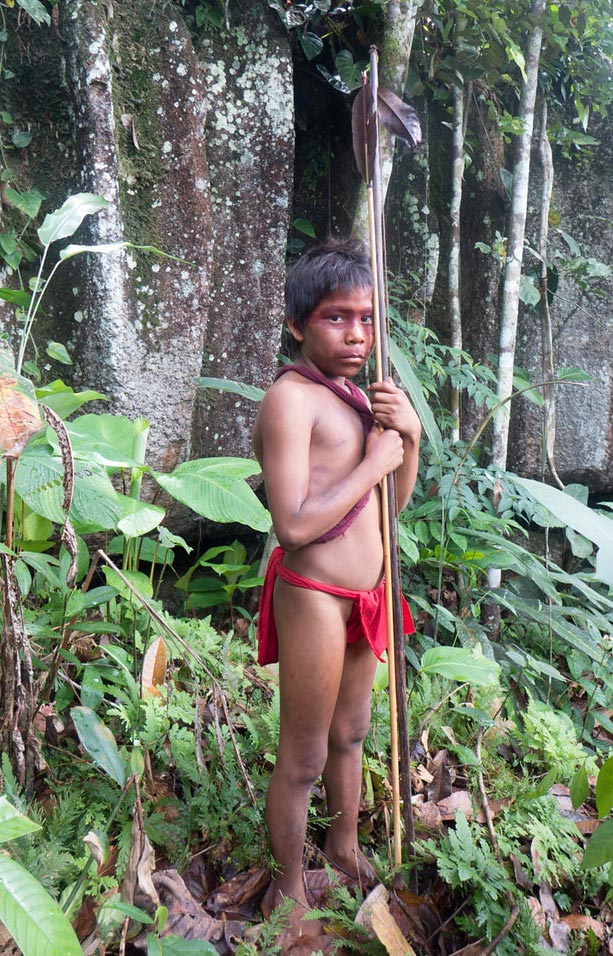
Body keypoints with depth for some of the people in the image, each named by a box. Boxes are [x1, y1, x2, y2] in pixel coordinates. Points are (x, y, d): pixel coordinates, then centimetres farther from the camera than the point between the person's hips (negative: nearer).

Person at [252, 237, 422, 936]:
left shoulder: (351, 394, 9)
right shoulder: (290, 397, -18)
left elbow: (392, 501, 13)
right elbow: (294, 525, -27)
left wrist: (409, 435, -4)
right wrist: (373, 461, -19)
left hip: (363, 594, 9)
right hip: (313, 597, -8)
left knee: (350, 731, 25)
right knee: (305, 757, 8)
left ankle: (344, 846, 49)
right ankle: (288, 889, 32)